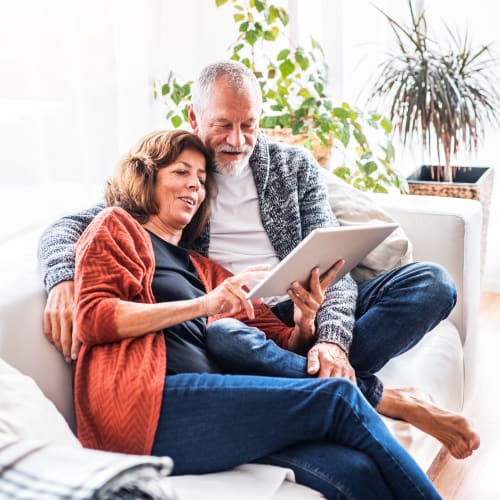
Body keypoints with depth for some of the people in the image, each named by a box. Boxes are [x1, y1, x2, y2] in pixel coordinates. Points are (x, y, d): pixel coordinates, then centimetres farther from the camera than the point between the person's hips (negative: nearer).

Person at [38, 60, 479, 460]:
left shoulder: (295, 167, 11)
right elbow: (69, 227, 2)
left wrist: (333, 339, -20)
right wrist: (63, 280, -23)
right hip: (232, 324, -2)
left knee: (432, 283, -16)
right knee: (226, 336, -40)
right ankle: (385, 400, -23)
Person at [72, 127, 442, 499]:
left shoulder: (204, 270, 31)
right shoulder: (116, 226, 16)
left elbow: (281, 348, 24)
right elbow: (91, 319, -2)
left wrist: (304, 324, 0)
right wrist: (203, 305, -10)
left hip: (206, 408, 5)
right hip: (149, 402, -5)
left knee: (353, 470, -23)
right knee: (336, 398, -21)